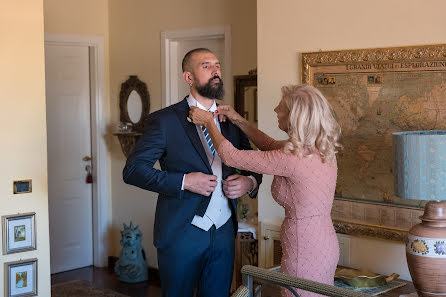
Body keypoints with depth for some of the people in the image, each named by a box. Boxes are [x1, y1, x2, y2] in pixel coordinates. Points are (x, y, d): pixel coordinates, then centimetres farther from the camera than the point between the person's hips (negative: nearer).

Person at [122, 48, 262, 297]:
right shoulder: (166, 120, -7)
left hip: (224, 232, 4)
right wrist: (184, 181, -20)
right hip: (181, 233, -4)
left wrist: (250, 182, -6)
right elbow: (133, 170, -11)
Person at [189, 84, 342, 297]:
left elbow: (230, 157, -16)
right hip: (327, 247, 9)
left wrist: (208, 122, -1)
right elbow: (270, 146, 17)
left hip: (305, 255, -9)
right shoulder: (322, 150, 0)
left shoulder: (292, 159, -25)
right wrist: (238, 120, 14)